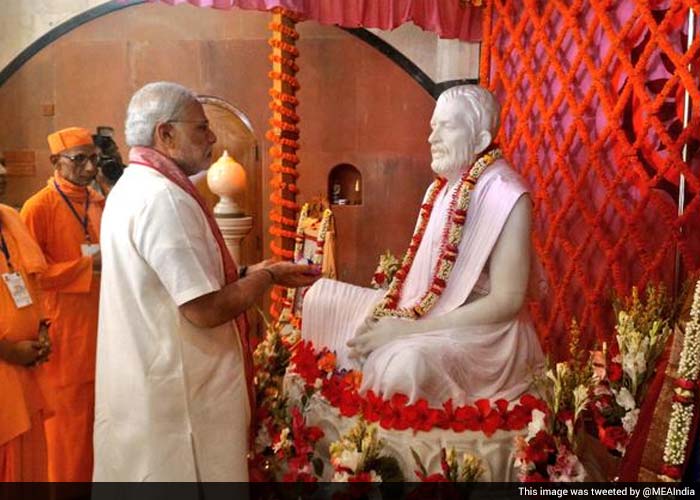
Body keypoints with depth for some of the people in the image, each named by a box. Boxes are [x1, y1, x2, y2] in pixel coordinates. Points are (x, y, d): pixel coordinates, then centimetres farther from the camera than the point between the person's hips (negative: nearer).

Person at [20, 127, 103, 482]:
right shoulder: (38, 207, -10)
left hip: (100, 324, 6)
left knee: (100, 415, 15)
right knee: (68, 420, 4)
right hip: (63, 331, -6)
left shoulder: (100, 204, 9)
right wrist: (86, 267, -18)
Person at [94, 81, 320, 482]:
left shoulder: (131, 189, 10)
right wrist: (268, 276, -10)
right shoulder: (163, 197, -22)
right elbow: (206, 310, -26)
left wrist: (247, 273, 10)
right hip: (181, 397, -10)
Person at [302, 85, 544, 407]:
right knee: (322, 297, 9)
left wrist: (410, 329, -22)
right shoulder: (438, 190, 8)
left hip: (482, 333, -8)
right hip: (423, 313, 9)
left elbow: (506, 302, -20)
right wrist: (381, 312, -7)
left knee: (406, 360, -39)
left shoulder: (506, 197, -17)